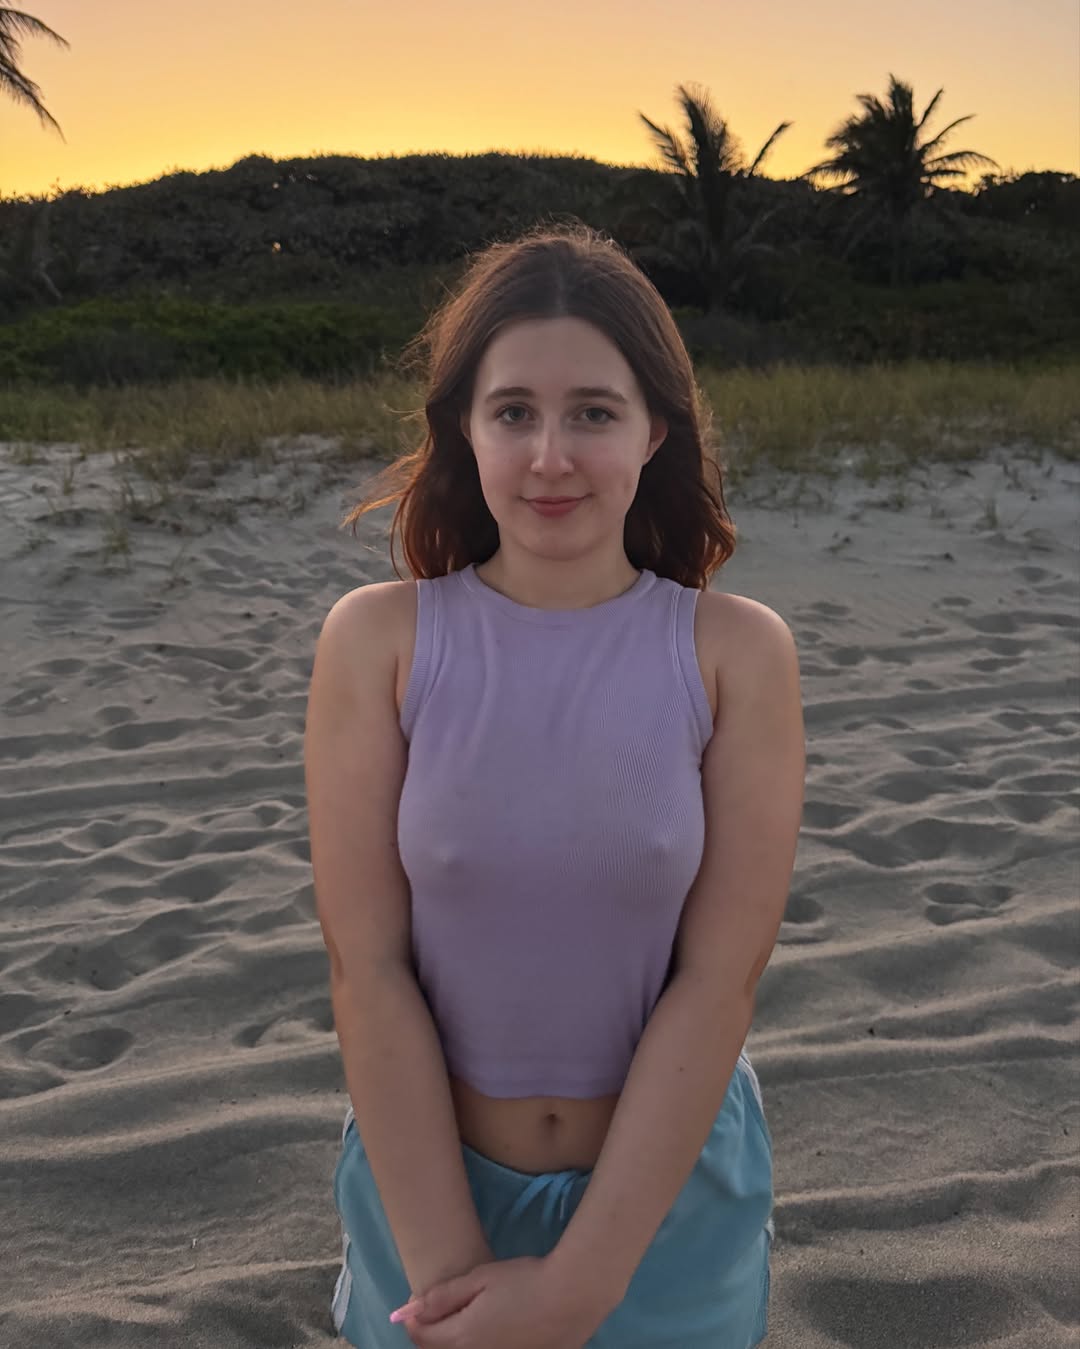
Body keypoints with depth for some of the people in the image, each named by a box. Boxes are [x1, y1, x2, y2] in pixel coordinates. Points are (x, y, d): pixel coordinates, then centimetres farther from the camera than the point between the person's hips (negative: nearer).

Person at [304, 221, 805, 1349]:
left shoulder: (737, 652, -12)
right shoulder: (378, 640, -12)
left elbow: (721, 977, -14)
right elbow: (368, 968, -13)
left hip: (672, 1187, 1)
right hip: (425, 1182, 0)